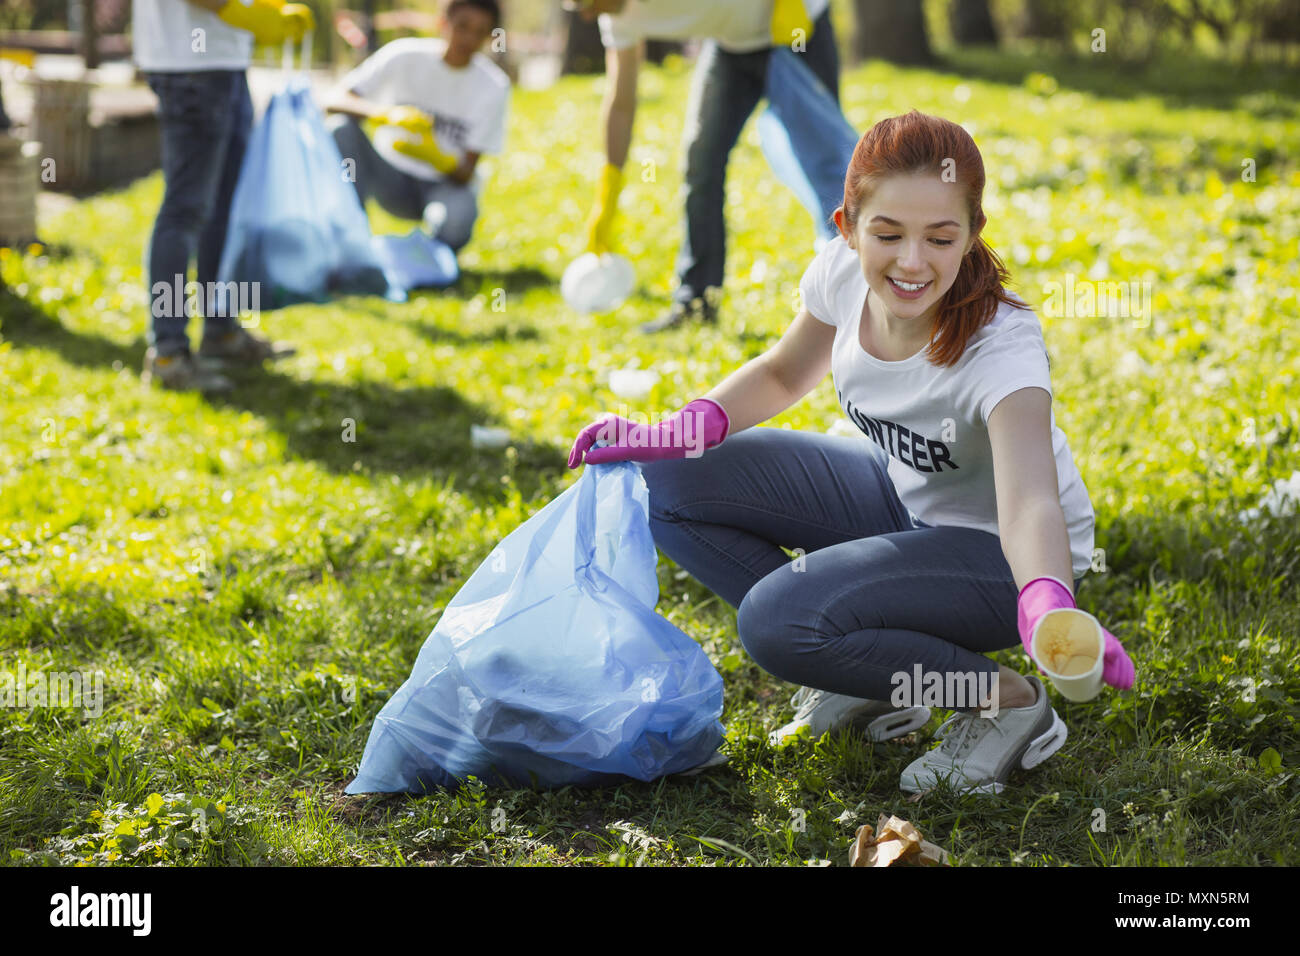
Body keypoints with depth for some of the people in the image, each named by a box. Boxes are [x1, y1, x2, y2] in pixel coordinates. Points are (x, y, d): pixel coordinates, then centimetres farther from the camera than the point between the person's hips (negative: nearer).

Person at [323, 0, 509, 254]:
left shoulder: (494, 86, -11)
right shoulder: (404, 56, -11)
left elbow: (466, 174, -14)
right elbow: (334, 102, -20)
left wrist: (438, 159, -38)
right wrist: (387, 114, -39)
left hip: (448, 184, -1)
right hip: (393, 179, 1)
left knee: (457, 218, -37)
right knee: (340, 127, -24)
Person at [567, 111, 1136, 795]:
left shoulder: (1001, 346, -34)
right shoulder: (844, 271, -16)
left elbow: (1030, 504, -49)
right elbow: (785, 374, 5)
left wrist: (1047, 607, -70)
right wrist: (675, 433, -11)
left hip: (996, 551, -7)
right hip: (901, 495, 7)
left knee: (776, 619, -28)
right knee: (668, 484, -5)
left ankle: (1007, 701, -8)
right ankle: (875, 667, 3)